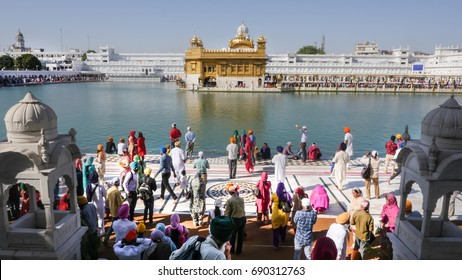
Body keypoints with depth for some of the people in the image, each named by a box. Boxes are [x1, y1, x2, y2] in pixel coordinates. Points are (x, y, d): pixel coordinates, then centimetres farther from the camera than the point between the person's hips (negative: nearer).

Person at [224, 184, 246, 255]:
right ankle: (239, 250, 28)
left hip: (235, 219, -4)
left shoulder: (229, 200, -13)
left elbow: (227, 212, -8)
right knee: (241, 235, 16)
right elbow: (243, 208, 5)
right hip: (243, 218, 4)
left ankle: (232, 250, 32)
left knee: (232, 235, 16)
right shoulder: (241, 199, -2)